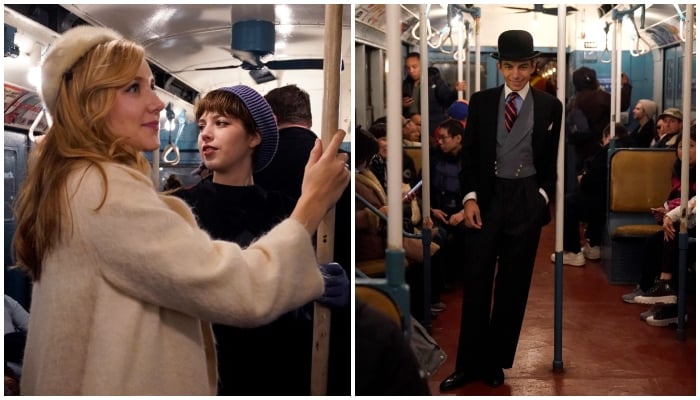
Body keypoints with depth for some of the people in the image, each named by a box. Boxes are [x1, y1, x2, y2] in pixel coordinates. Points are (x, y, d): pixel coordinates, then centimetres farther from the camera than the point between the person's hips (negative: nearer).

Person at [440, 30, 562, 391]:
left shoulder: (549, 106, 2)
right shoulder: (480, 101, 4)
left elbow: (553, 159, 7)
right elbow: (469, 154, 4)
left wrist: (543, 195, -4)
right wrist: (469, 197, -6)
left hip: (527, 201, 0)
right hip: (486, 198, 0)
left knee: (513, 286, 7)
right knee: (476, 283, 2)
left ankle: (495, 362, 19)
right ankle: (468, 364, 10)